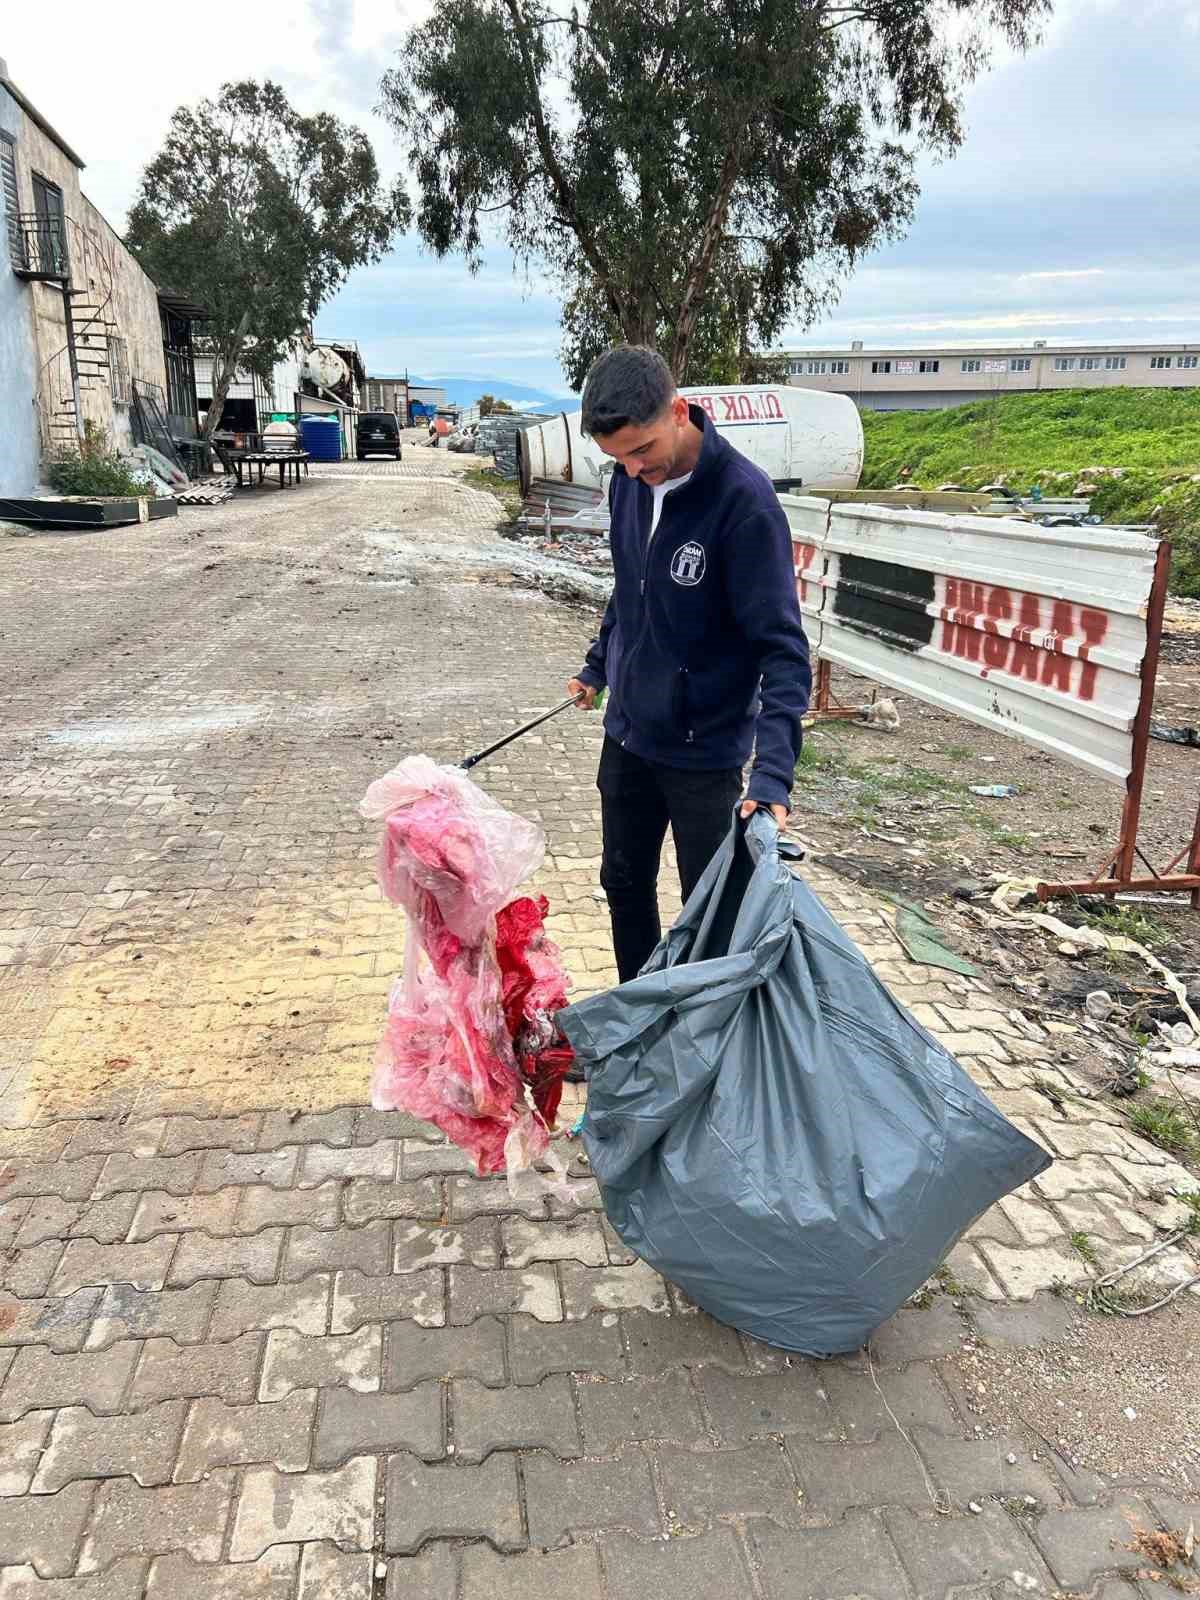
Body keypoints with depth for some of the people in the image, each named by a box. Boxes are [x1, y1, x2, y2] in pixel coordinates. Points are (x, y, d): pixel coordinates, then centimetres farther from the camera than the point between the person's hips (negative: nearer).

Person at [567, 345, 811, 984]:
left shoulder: (743, 499, -23)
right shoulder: (630, 483, -2)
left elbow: (783, 646, -24)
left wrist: (773, 774, -33)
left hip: (705, 747, -6)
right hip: (627, 733, 7)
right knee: (625, 885, 18)